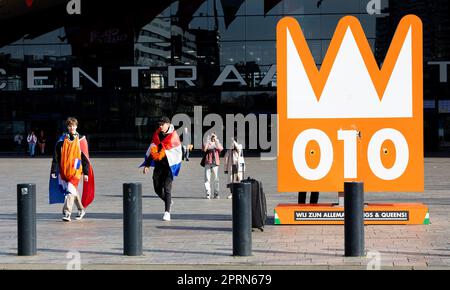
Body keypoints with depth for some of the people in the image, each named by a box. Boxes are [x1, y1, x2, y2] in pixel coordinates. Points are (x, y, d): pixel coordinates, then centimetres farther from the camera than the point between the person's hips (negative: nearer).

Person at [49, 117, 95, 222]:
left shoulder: (81, 140, 0)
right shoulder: (62, 140, 5)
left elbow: (85, 157, 2)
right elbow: (56, 156, 7)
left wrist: (86, 173, 0)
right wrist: (54, 170, 3)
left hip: (76, 170, -3)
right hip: (64, 170, 3)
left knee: (70, 191, -13)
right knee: (73, 191, 14)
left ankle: (67, 212, -15)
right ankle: (81, 209, 32)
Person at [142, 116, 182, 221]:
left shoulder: (173, 136, -7)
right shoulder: (157, 134, 8)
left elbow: (177, 153, -5)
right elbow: (151, 149, 13)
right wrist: (147, 165, 11)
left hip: (169, 166, -5)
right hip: (158, 165, 5)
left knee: (167, 188, -9)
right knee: (157, 188, 9)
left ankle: (167, 212, -5)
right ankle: (169, 202, 35)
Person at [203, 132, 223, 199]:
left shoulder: (217, 143, 14)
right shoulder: (207, 143, 12)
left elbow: (220, 149, -10)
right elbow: (204, 149, -10)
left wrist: (216, 140, -12)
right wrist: (208, 140, -9)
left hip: (215, 163, 1)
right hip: (208, 163, 0)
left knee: (215, 178, 0)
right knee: (207, 178, -7)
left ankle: (216, 194, 8)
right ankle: (208, 194, -5)